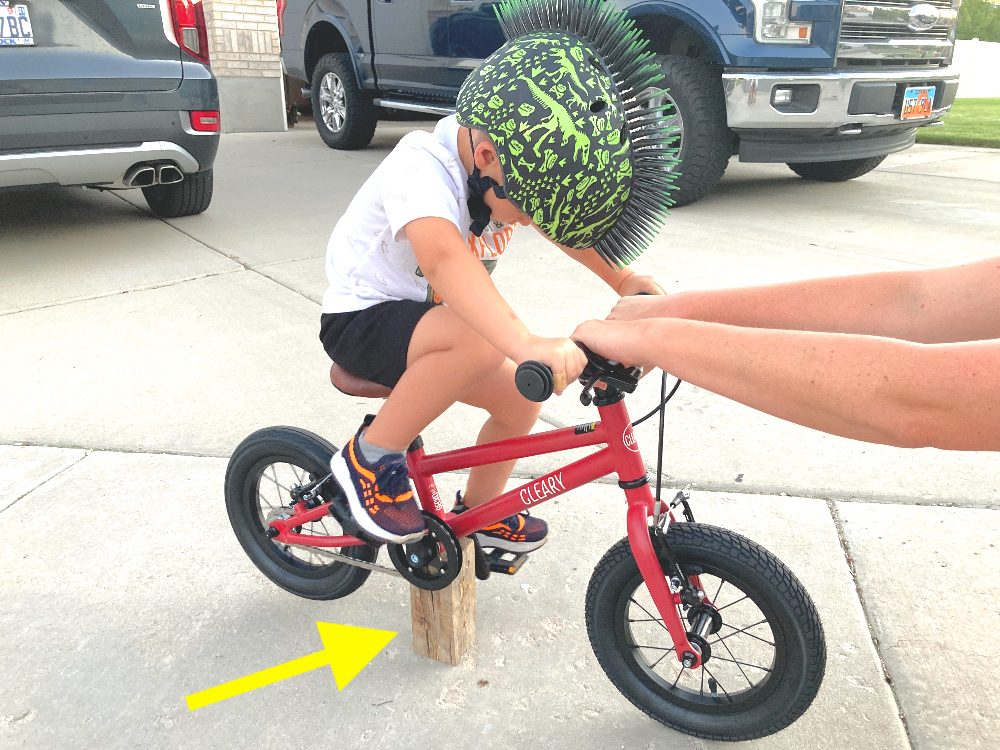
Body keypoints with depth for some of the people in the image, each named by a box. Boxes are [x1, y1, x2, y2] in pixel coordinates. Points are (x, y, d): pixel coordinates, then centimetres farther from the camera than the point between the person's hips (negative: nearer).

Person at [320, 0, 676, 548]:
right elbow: (444, 259, -49)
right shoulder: (422, 167, -30)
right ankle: (370, 458, -16)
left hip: (433, 314, 8)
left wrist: (624, 280, -10)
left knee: (520, 397, 0)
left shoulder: (513, 163, -6)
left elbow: (563, 221, 6)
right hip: (363, 318, -8)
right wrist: (528, 344, -62)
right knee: (480, 343, -34)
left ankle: (477, 513, 24)